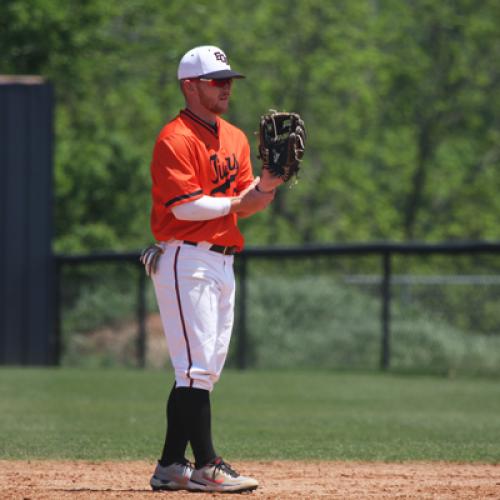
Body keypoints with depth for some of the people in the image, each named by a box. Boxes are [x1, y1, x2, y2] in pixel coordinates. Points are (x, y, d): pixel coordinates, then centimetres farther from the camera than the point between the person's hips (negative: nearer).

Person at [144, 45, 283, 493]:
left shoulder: (236, 138, 17)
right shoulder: (176, 138, -10)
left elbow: (247, 202, 13)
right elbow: (184, 205, -19)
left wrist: (269, 180, -5)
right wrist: (237, 203, -13)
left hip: (222, 263, 9)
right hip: (185, 259, -9)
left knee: (204, 370, 10)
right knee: (196, 367, -11)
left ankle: (171, 467, 14)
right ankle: (206, 467, -13)